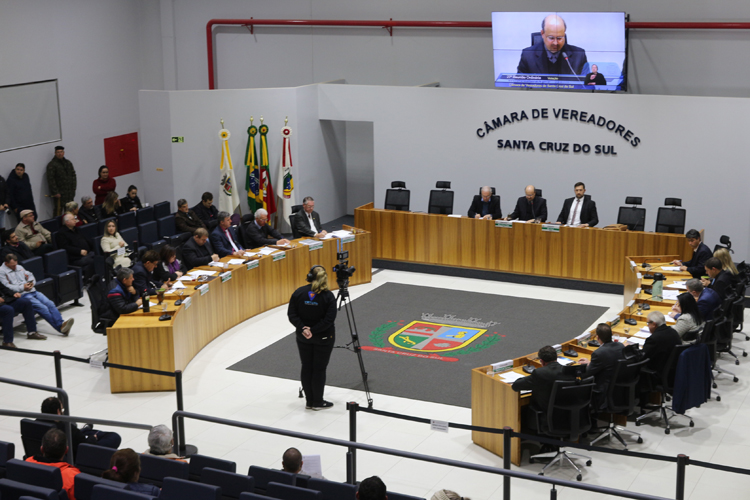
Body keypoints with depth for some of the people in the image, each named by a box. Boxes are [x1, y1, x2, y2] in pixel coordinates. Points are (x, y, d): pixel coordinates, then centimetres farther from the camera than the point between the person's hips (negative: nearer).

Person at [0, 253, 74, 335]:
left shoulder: (19, 267, 23)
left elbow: (30, 276, 27)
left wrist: (32, 283, 2)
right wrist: (22, 287, -14)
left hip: (32, 291, 7)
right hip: (22, 295, -7)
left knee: (50, 304, -17)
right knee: (42, 308, -25)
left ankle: (61, 324, -29)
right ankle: (60, 327, -30)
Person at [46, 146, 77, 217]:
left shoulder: (68, 163, 14)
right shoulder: (52, 165, -6)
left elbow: (73, 175, 17)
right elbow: (50, 179, -11)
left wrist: (73, 189, 8)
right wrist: (55, 192, -16)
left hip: (70, 192, 6)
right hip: (59, 193, -6)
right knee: (58, 211, -7)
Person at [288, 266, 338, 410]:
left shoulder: (299, 293, -6)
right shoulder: (328, 296, -13)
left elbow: (292, 315, -9)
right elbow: (329, 319, -19)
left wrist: (303, 328, -13)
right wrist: (313, 331, -17)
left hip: (303, 337, 3)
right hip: (323, 338, -3)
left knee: (306, 367, 12)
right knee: (319, 369, 5)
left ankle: (309, 401, 20)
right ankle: (317, 402, 14)